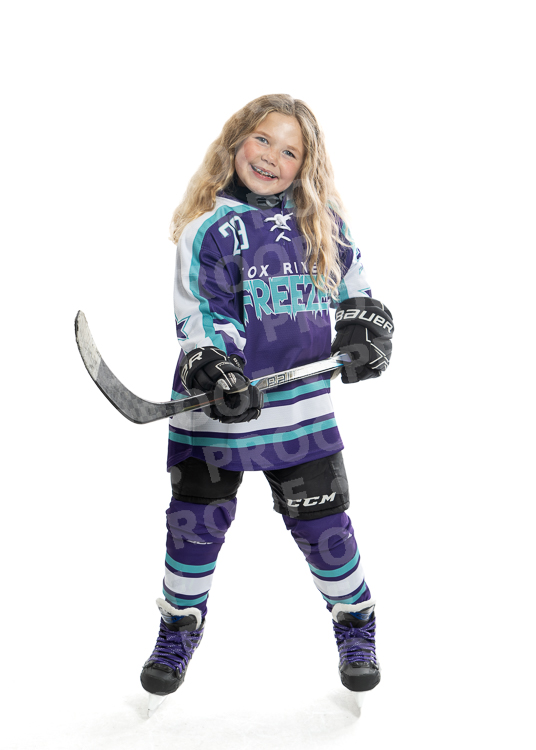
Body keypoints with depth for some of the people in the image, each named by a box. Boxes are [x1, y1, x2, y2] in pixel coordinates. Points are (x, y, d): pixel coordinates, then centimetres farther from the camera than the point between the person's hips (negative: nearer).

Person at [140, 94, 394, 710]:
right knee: (198, 516, 7)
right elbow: (199, 315, -9)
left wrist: (363, 333, 3)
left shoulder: (321, 218, 5)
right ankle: (180, 626, 29)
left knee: (321, 515, 6)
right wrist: (215, 373, -24)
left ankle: (355, 622, 28)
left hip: (301, 401, 2)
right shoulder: (206, 227, -4)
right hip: (216, 402, -1)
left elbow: (353, 283, 18)